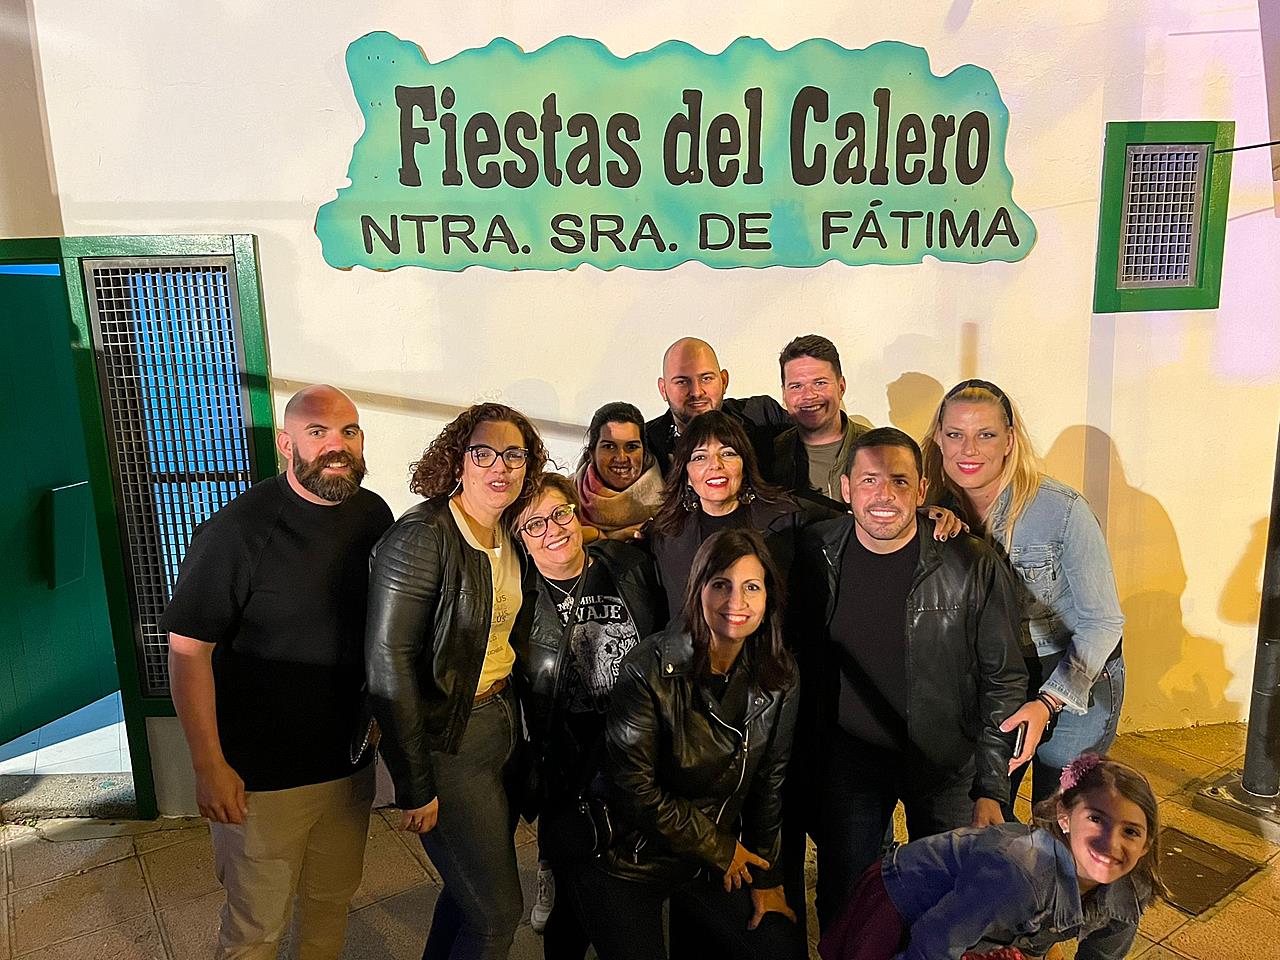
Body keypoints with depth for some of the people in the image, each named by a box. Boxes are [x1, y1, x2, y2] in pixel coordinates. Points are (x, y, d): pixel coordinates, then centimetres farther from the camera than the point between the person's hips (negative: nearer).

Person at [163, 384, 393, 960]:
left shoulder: (374, 515, -2)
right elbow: (188, 649, -16)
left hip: (351, 762, 5)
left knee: (334, 900, 23)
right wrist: (209, 766, -16)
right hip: (262, 779, -5)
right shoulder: (236, 530, -20)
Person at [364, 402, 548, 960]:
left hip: (502, 722, 8)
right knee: (497, 912, 4)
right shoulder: (422, 537, -20)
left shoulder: (511, 535, 3)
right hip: (448, 741, -7)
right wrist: (415, 785, -19)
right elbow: (387, 662, -22)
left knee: (471, 885, 23)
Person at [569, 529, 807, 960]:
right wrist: (719, 849, -11)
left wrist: (767, 876, 4)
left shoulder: (778, 677, -6)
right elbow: (633, 787, -19)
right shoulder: (650, 668, -21)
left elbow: (770, 780, 4)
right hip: (629, 861, -4)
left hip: (725, 860, 4)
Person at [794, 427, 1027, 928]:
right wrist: (808, 758, 5)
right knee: (841, 907, 15)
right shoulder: (817, 551, -10)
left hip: (946, 761, -1)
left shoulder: (973, 566, -16)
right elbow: (805, 659, 4)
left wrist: (991, 790, -9)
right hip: (848, 756, 2)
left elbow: (1004, 680, -7)